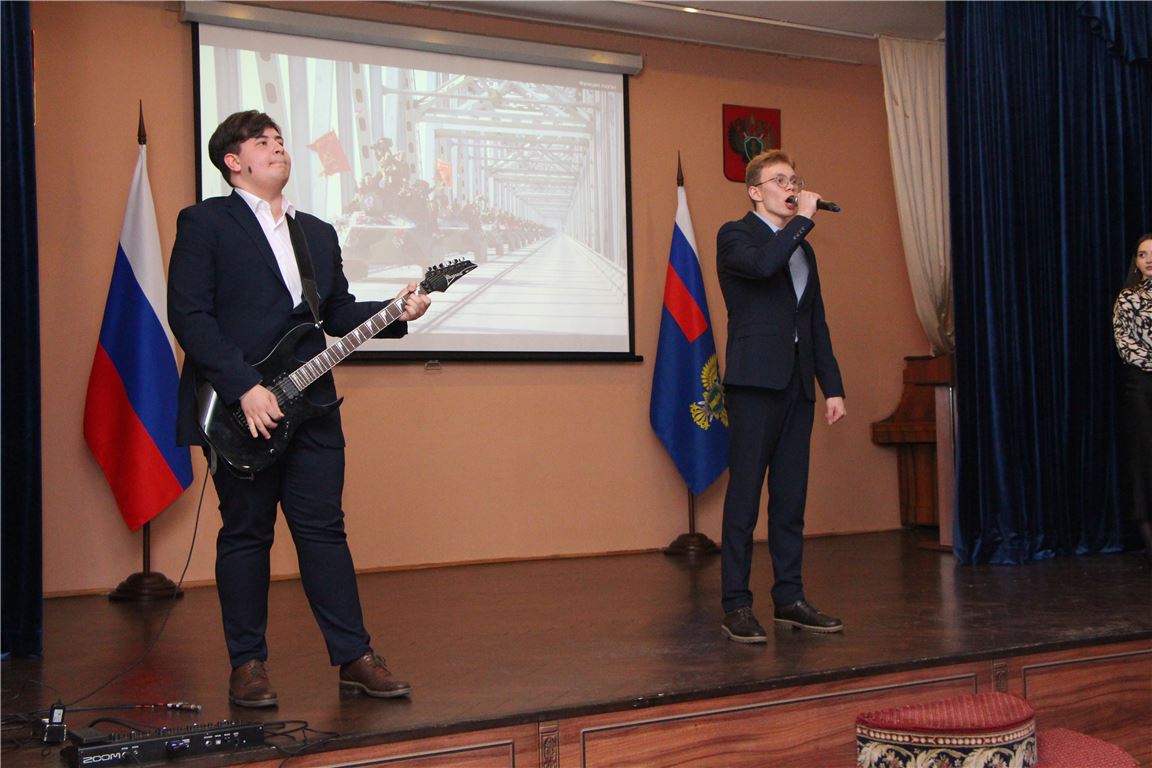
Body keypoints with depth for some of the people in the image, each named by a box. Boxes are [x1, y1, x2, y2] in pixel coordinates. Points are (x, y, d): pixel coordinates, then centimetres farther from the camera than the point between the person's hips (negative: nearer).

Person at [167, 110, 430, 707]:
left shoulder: (318, 233, 19)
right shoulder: (205, 222, -1)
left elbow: (338, 313, 18)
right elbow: (188, 314, -10)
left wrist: (394, 313, 0)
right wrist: (244, 387, -17)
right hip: (238, 409, -5)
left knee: (324, 529, 6)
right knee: (245, 534, 3)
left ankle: (354, 657, 11)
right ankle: (247, 664, 15)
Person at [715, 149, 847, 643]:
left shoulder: (802, 248, 21)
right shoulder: (735, 236, 1)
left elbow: (817, 324, 20)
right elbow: (763, 264, -24)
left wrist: (833, 387, 14)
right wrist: (803, 219, -12)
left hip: (797, 385, 7)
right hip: (755, 381, -7)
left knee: (791, 497, 8)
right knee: (744, 496, -5)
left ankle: (789, 599, 15)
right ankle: (736, 606, 0)